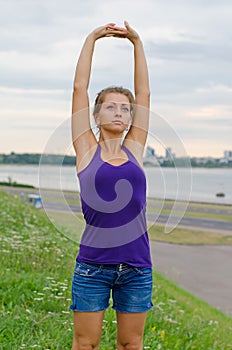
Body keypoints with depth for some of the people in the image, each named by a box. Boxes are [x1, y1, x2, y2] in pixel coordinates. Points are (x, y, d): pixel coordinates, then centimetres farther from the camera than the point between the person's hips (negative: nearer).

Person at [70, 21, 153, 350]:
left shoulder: (134, 149, 8)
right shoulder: (87, 150, 2)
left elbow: (144, 92, 11)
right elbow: (79, 87, 3)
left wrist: (137, 42, 12)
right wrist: (91, 39, 6)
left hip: (137, 265, 3)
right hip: (93, 265, -2)